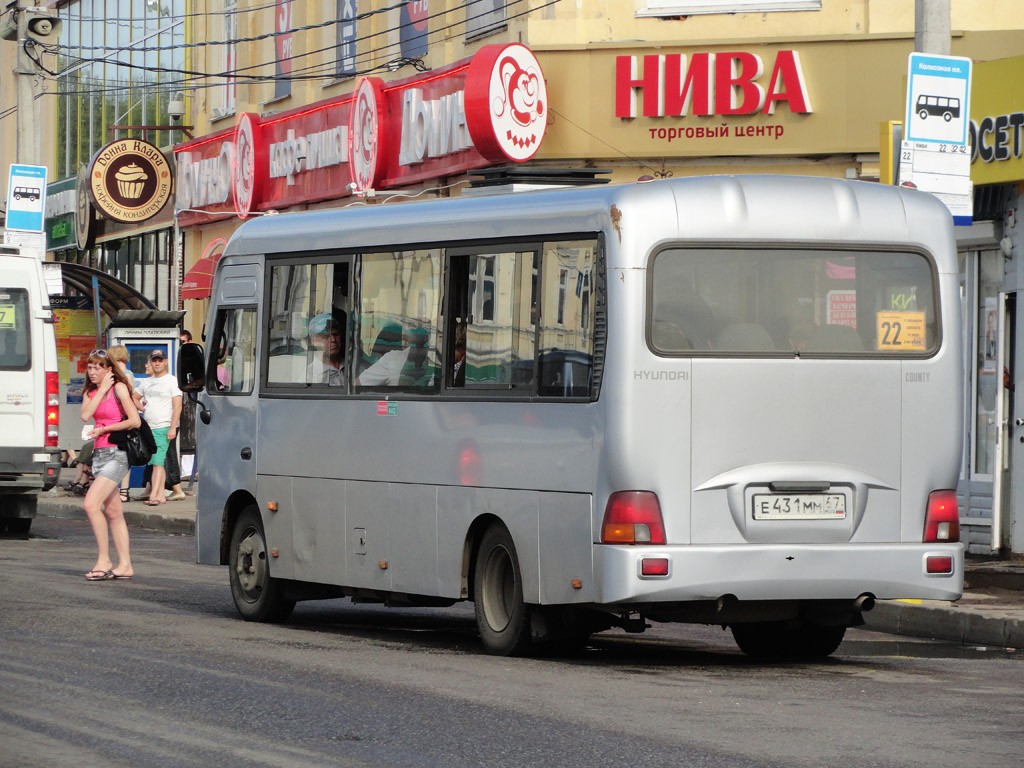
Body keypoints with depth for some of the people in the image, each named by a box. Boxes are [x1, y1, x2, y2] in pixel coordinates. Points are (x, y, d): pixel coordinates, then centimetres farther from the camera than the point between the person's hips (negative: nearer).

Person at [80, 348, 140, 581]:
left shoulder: (119, 387, -7)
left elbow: (135, 421, -14)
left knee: (91, 504, -18)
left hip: (116, 454, -8)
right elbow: (85, 415, -6)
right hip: (99, 454, 8)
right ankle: (125, 565, 11)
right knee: (113, 511, 8)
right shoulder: (90, 391, 13)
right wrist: (101, 389, -7)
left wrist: (104, 429, -9)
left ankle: (104, 560, -14)